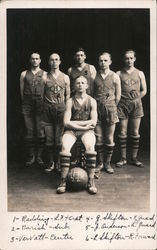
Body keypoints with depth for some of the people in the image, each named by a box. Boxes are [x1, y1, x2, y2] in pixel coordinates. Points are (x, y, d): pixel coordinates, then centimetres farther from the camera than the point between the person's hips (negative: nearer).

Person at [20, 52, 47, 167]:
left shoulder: (44, 74, 8)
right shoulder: (24, 74, 14)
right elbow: (21, 90, 14)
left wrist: (44, 104, 0)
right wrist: (25, 102, 8)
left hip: (40, 105, -2)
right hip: (27, 105, 2)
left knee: (40, 132, -4)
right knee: (29, 132, 2)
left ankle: (39, 156, 6)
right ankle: (31, 156, 11)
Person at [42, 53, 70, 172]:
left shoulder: (65, 77, 10)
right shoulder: (45, 77, 8)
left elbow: (68, 95, 11)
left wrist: (65, 108, 4)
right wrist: (48, 105, 3)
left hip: (61, 108, 0)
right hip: (48, 109, 0)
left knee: (59, 138, -1)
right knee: (49, 138, 1)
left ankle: (58, 162, 11)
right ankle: (50, 163, 10)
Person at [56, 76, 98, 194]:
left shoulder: (92, 101, 7)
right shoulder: (70, 102, 5)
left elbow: (93, 122, -2)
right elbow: (66, 122, -5)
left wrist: (75, 122, -7)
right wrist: (84, 126, -11)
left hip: (87, 131, 0)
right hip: (71, 130, 0)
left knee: (90, 147, -31)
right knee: (65, 148, -29)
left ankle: (91, 182, -26)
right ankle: (63, 181, -24)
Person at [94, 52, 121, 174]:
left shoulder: (115, 77, 3)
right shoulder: (94, 76, 4)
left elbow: (118, 96, 7)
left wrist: (111, 107, 8)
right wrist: (95, 105, 7)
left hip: (110, 109, 0)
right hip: (97, 109, 1)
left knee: (110, 139, 3)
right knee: (99, 139, 2)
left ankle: (108, 163, 15)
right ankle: (100, 163, 14)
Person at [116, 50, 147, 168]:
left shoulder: (139, 73, 9)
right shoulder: (119, 74, 6)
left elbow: (144, 91, 10)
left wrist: (135, 100, 4)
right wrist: (123, 98, 0)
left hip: (136, 104, 1)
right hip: (123, 105, -1)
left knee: (135, 132, 2)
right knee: (123, 132, -1)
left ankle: (134, 158, 10)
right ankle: (123, 159, 6)